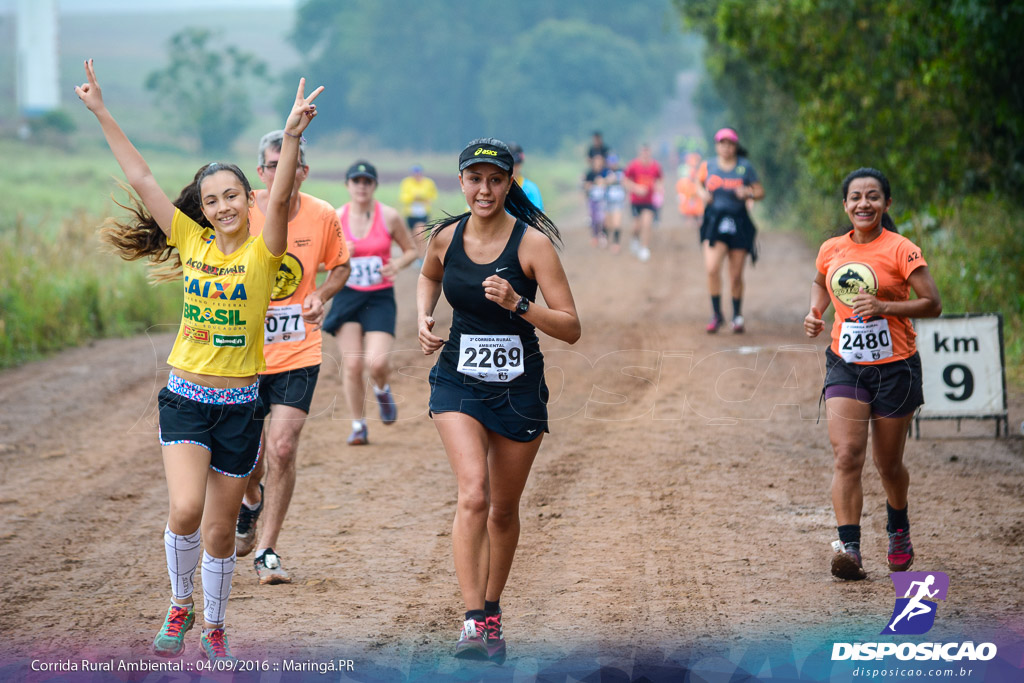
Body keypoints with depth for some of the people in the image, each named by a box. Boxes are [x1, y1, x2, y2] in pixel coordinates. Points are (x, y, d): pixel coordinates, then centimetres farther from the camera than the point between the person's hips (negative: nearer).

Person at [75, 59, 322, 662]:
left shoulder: (262, 251, -5)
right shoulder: (192, 242, 3)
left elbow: (280, 197, -22)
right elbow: (141, 178, 3)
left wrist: (292, 137, -39)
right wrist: (102, 113, 2)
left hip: (240, 405, -1)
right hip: (185, 398, 1)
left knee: (220, 530, 7)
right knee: (185, 510, -17)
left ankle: (214, 628, 27)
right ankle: (180, 605, 9)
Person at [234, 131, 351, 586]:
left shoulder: (323, 217, -6)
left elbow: (340, 267, 13)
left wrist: (321, 295, -7)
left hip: (298, 352, 0)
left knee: (282, 450, -10)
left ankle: (266, 552, 3)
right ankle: (251, 501, 45)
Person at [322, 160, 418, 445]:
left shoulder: (389, 217, -3)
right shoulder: (336, 218, -1)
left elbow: (411, 250, 8)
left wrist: (396, 264, -13)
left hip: (380, 298, -1)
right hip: (347, 297, 1)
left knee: (377, 362, -17)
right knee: (352, 365, -5)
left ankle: (382, 391, 20)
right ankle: (358, 427, 11)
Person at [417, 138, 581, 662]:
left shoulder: (532, 242, -13)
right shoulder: (445, 237, -3)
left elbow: (571, 329, -15)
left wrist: (518, 304, -29)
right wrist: (423, 319, 5)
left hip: (519, 387, -1)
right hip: (458, 380, 1)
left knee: (504, 511, 12)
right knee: (473, 494, -20)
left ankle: (491, 607, 35)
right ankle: (475, 621, -21)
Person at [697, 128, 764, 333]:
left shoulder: (745, 167, -1)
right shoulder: (708, 166, 3)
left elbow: (760, 191, 3)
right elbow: (699, 182, 22)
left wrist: (748, 193, -18)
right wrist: (703, 193, 1)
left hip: (738, 223, 0)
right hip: (714, 222, 0)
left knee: (736, 275, 6)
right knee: (712, 268, -18)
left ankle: (737, 316, 26)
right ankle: (716, 314, -4)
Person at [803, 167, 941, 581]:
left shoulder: (900, 250, -10)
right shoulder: (831, 250, 3)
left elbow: (933, 304, -13)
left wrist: (885, 307, -25)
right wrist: (815, 314, 6)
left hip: (894, 368, -3)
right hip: (845, 366, 3)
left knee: (888, 465, 10)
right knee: (847, 455, -16)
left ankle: (898, 529, 39)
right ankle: (848, 547, -22)